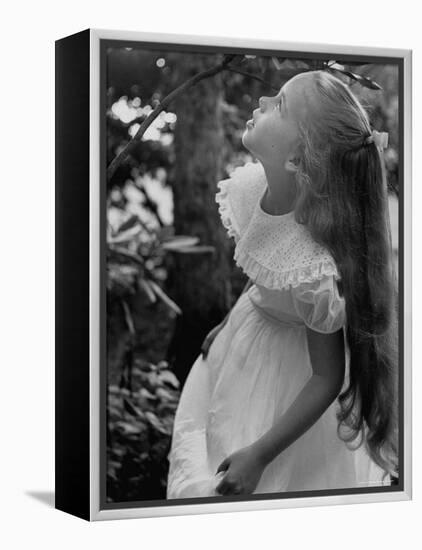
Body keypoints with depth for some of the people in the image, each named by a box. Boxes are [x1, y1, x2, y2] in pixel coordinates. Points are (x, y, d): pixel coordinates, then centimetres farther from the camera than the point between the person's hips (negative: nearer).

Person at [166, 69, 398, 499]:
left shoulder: (316, 271, -41)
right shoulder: (254, 185, -21)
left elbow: (328, 379, -27)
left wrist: (259, 455, -24)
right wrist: (230, 322, 12)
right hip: (246, 333, 7)